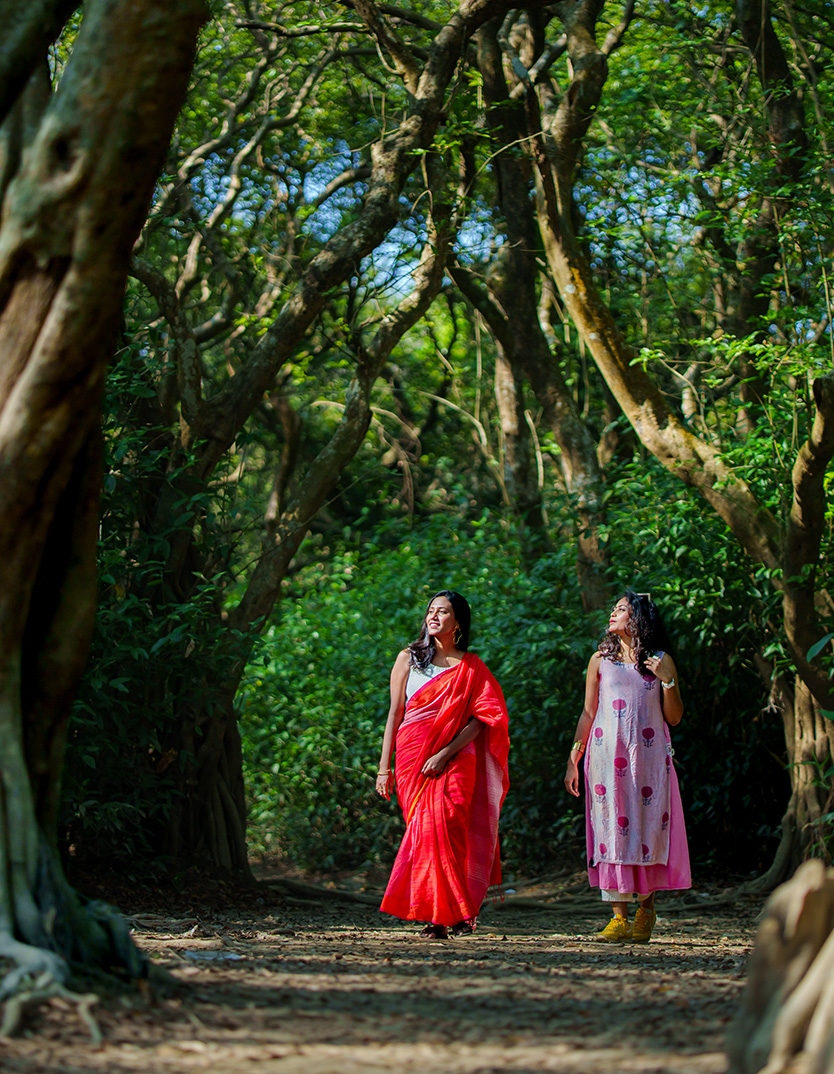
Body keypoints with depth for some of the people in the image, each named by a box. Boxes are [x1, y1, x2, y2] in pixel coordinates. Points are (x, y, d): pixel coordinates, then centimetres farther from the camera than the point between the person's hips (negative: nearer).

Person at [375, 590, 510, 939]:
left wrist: (445, 754, -12)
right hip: (412, 758, 1)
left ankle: (447, 912, -13)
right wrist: (384, 766, 3)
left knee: (444, 826, -17)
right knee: (424, 829, -7)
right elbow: (394, 714, 10)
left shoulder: (471, 667, 10)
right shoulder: (409, 659, 14)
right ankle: (448, 913, -4)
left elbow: (481, 719, 1)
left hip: (455, 759, -1)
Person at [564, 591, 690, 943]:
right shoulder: (601, 660, 11)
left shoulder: (661, 661, 8)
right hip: (607, 755, 1)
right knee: (612, 828, -6)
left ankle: (646, 906, 16)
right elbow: (588, 713, 12)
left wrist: (668, 681, -8)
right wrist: (573, 759, 7)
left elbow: (674, 718, 6)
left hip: (649, 757, -1)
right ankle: (619, 917, -5)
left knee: (649, 829, -4)